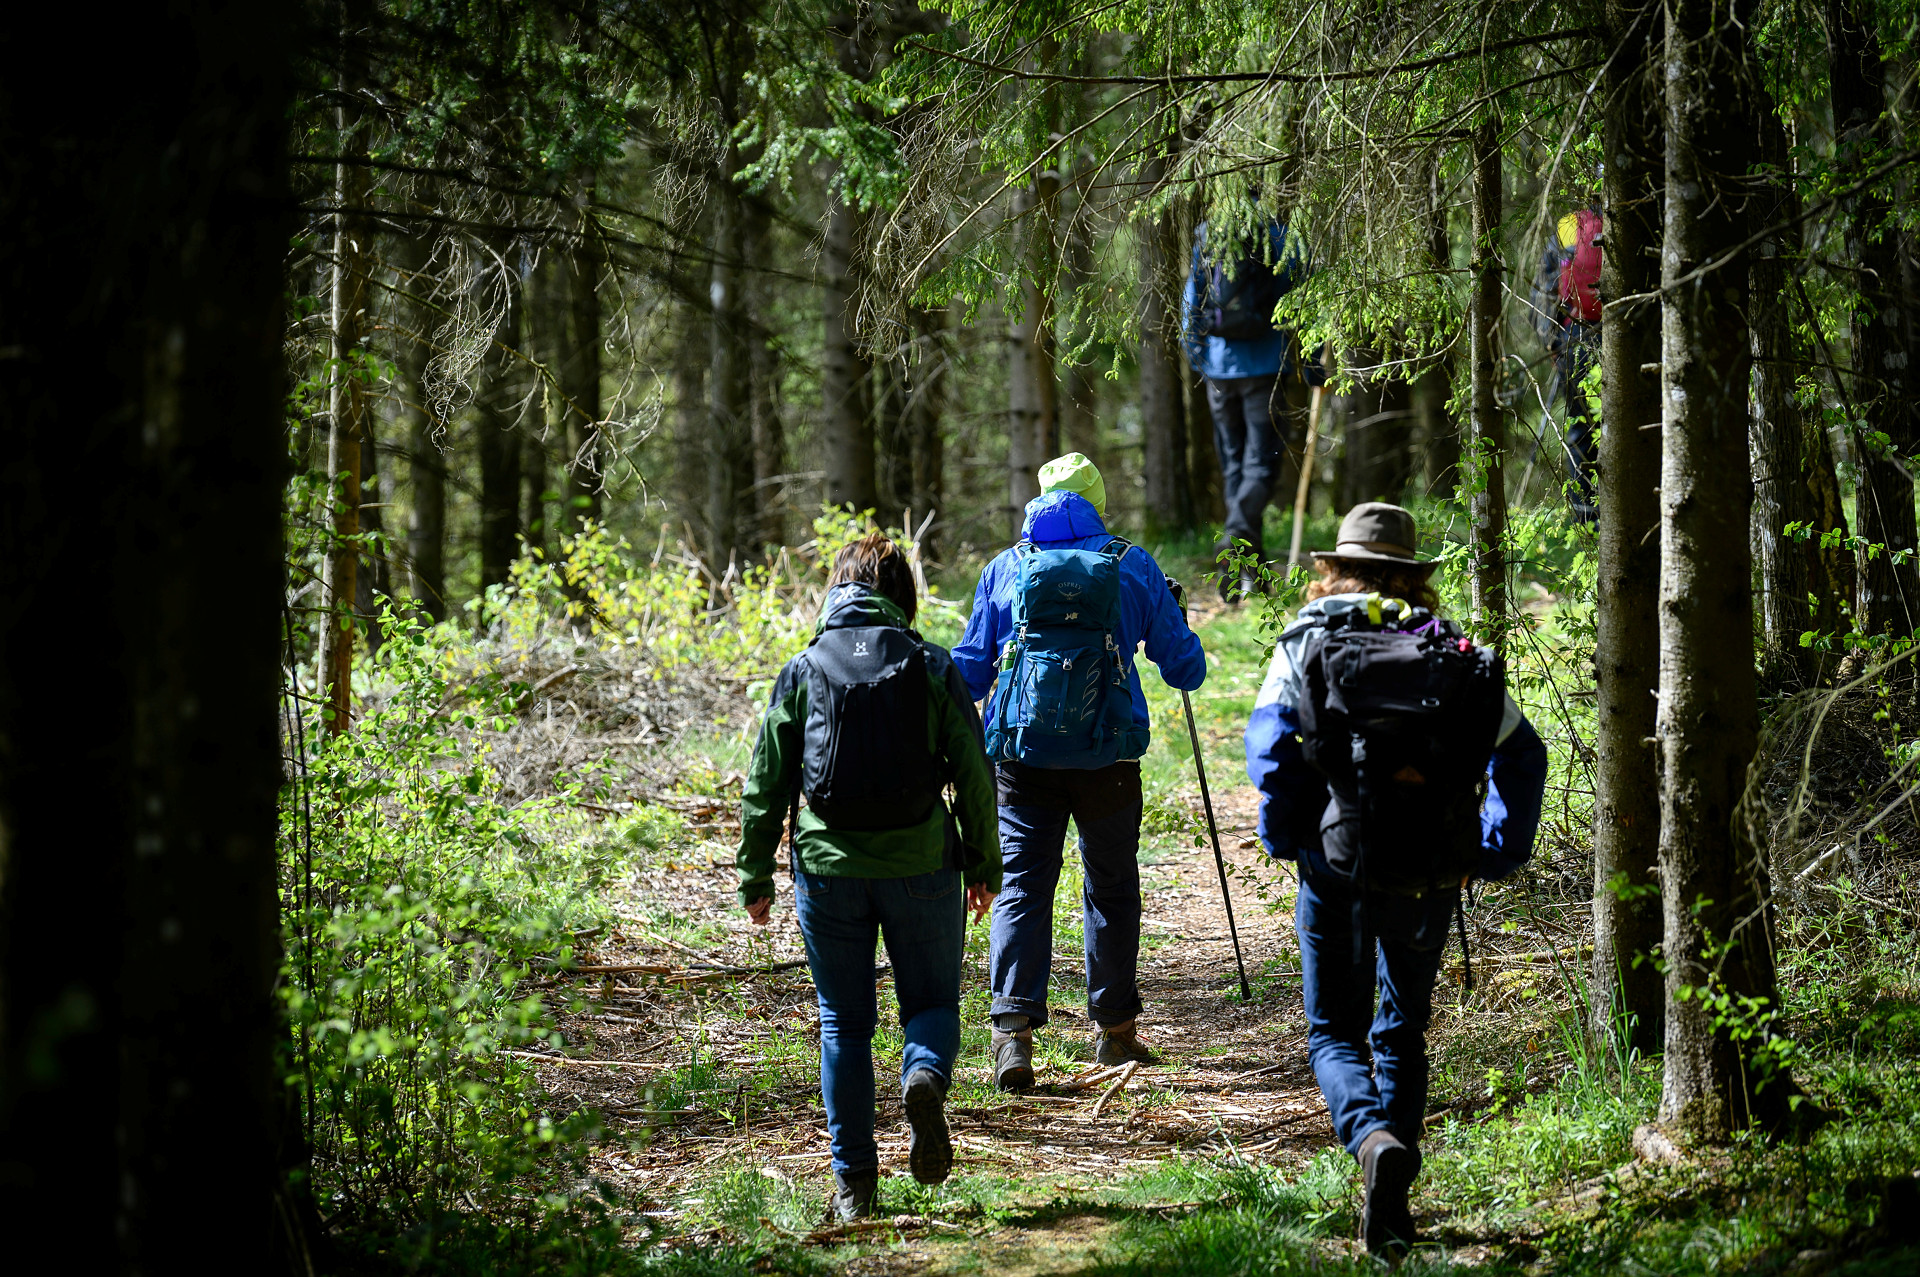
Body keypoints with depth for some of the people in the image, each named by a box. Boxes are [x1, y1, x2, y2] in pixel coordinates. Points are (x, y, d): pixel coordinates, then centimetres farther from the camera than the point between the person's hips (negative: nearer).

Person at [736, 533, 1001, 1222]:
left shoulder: (802, 672, 2)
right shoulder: (932, 667, 0)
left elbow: (766, 785, 4)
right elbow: (974, 775, 1)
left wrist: (755, 876, 12)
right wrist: (984, 866, 13)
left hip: (829, 867, 1)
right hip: (921, 866, -1)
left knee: (843, 1023, 10)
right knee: (932, 1002, 14)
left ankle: (853, 1182, 8)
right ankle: (926, 1076, -21)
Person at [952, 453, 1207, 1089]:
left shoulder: (1005, 568, 6)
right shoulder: (1135, 567, 4)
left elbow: (968, 670, 8)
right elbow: (1185, 668, 8)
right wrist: (1178, 635, 30)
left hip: (1023, 757, 0)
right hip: (1107, 760, 0)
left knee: (1022, 887, 1)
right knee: (1111, 889, 13)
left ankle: (1013, 1031, -14)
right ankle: (1115, 1028, 22)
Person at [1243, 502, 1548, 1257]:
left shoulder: (1306, 643, 0)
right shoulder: (1451, 650, 7)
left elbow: (1270, 747, -13)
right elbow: (1520, 752, 3)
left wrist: (1285, 840, -1)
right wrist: (1495, 851, 10)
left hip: (1339, 864, -2)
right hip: (1431, 874, 2)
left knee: (1335, 1033, 9)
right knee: (1402, 1032, 18)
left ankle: (1374, 1139, -22)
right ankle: (1391, 1207, 14)